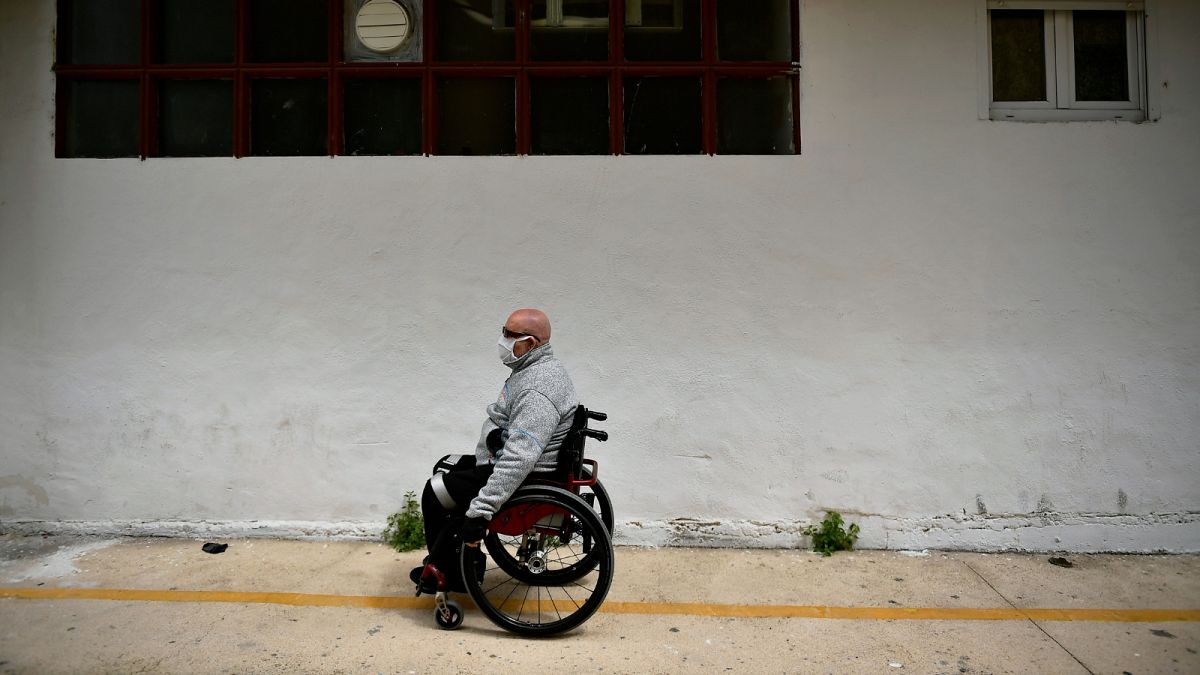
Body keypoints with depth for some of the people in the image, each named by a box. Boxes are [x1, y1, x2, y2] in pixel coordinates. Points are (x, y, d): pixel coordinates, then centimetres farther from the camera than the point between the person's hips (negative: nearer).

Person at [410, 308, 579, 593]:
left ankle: (451, 575, 10)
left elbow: (518, 460, -36)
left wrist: (480, 511, -36)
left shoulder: (537, 390, -28)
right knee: (448, 470, 19)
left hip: (527, 478, -11)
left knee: (435, 493, -7)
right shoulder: (539, 367, 6)